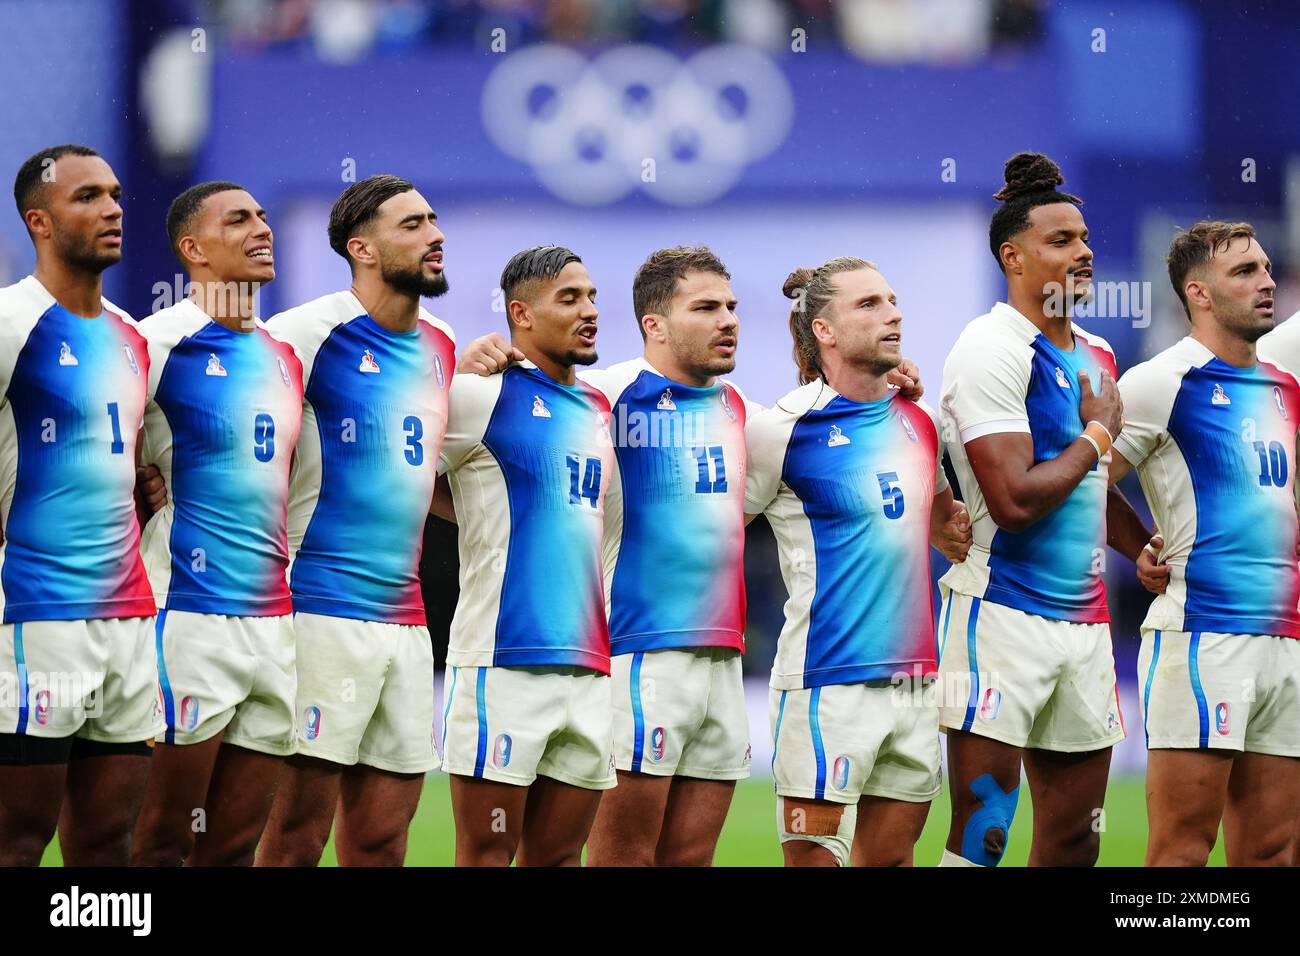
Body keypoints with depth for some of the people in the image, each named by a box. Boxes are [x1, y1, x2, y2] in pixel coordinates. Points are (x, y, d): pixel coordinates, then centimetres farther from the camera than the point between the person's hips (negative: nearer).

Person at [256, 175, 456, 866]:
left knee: (381, 842, 6)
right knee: (298, 834, -8)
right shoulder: (311, 332, -8)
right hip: (322, 612, -7)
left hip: (405, 620, 7)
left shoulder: (441, 349, 15)